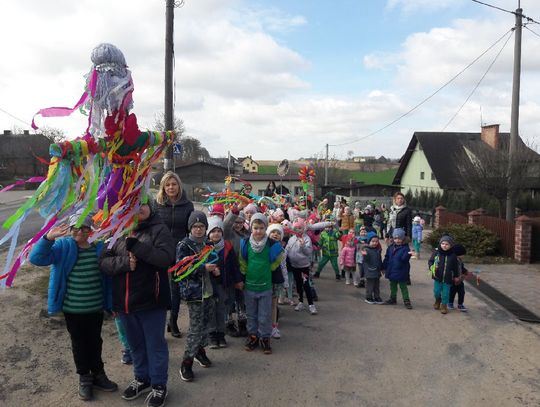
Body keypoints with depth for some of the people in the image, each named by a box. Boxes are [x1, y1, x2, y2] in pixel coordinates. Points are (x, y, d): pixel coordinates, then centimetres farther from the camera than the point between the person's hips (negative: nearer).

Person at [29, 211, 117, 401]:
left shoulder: (100, 247, -4)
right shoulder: (63, 246, -10)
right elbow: (36, 258, -22)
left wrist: (112, 303, 6)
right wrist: (48, 238, -39)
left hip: (96, 308, 2)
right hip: (72, 309, -1)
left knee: (95, 341, 17)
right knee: (79, 343, 15)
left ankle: (98, 374, 37)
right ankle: (84, 378, 34)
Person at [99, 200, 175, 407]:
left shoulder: (159, 229, -7)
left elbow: (165, 258, -22)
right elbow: (104, 262, -1)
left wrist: (136, 245, -25)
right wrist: (124, 261, -20)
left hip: (151, 300, -4)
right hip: (124, 301, 4)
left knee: (155, 344, 9)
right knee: (136, 344, 21)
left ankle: (159, 385, 27)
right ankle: (142, 378, 41)